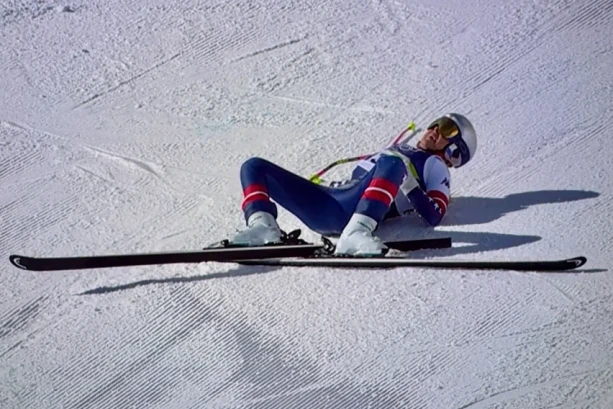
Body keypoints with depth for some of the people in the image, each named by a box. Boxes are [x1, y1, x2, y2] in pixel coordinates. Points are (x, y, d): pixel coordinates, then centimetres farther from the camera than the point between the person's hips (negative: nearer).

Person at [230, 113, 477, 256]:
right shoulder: (403, 150, 35)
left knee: (392, 164, -36)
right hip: (328, 200, 8)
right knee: (254, 166, 1)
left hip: (353, 210, -7)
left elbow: (434, 216, -3)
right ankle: (263, 225, -24)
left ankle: (357, 232, -47)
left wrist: (407, 185, -13)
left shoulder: (434, 165, 14)